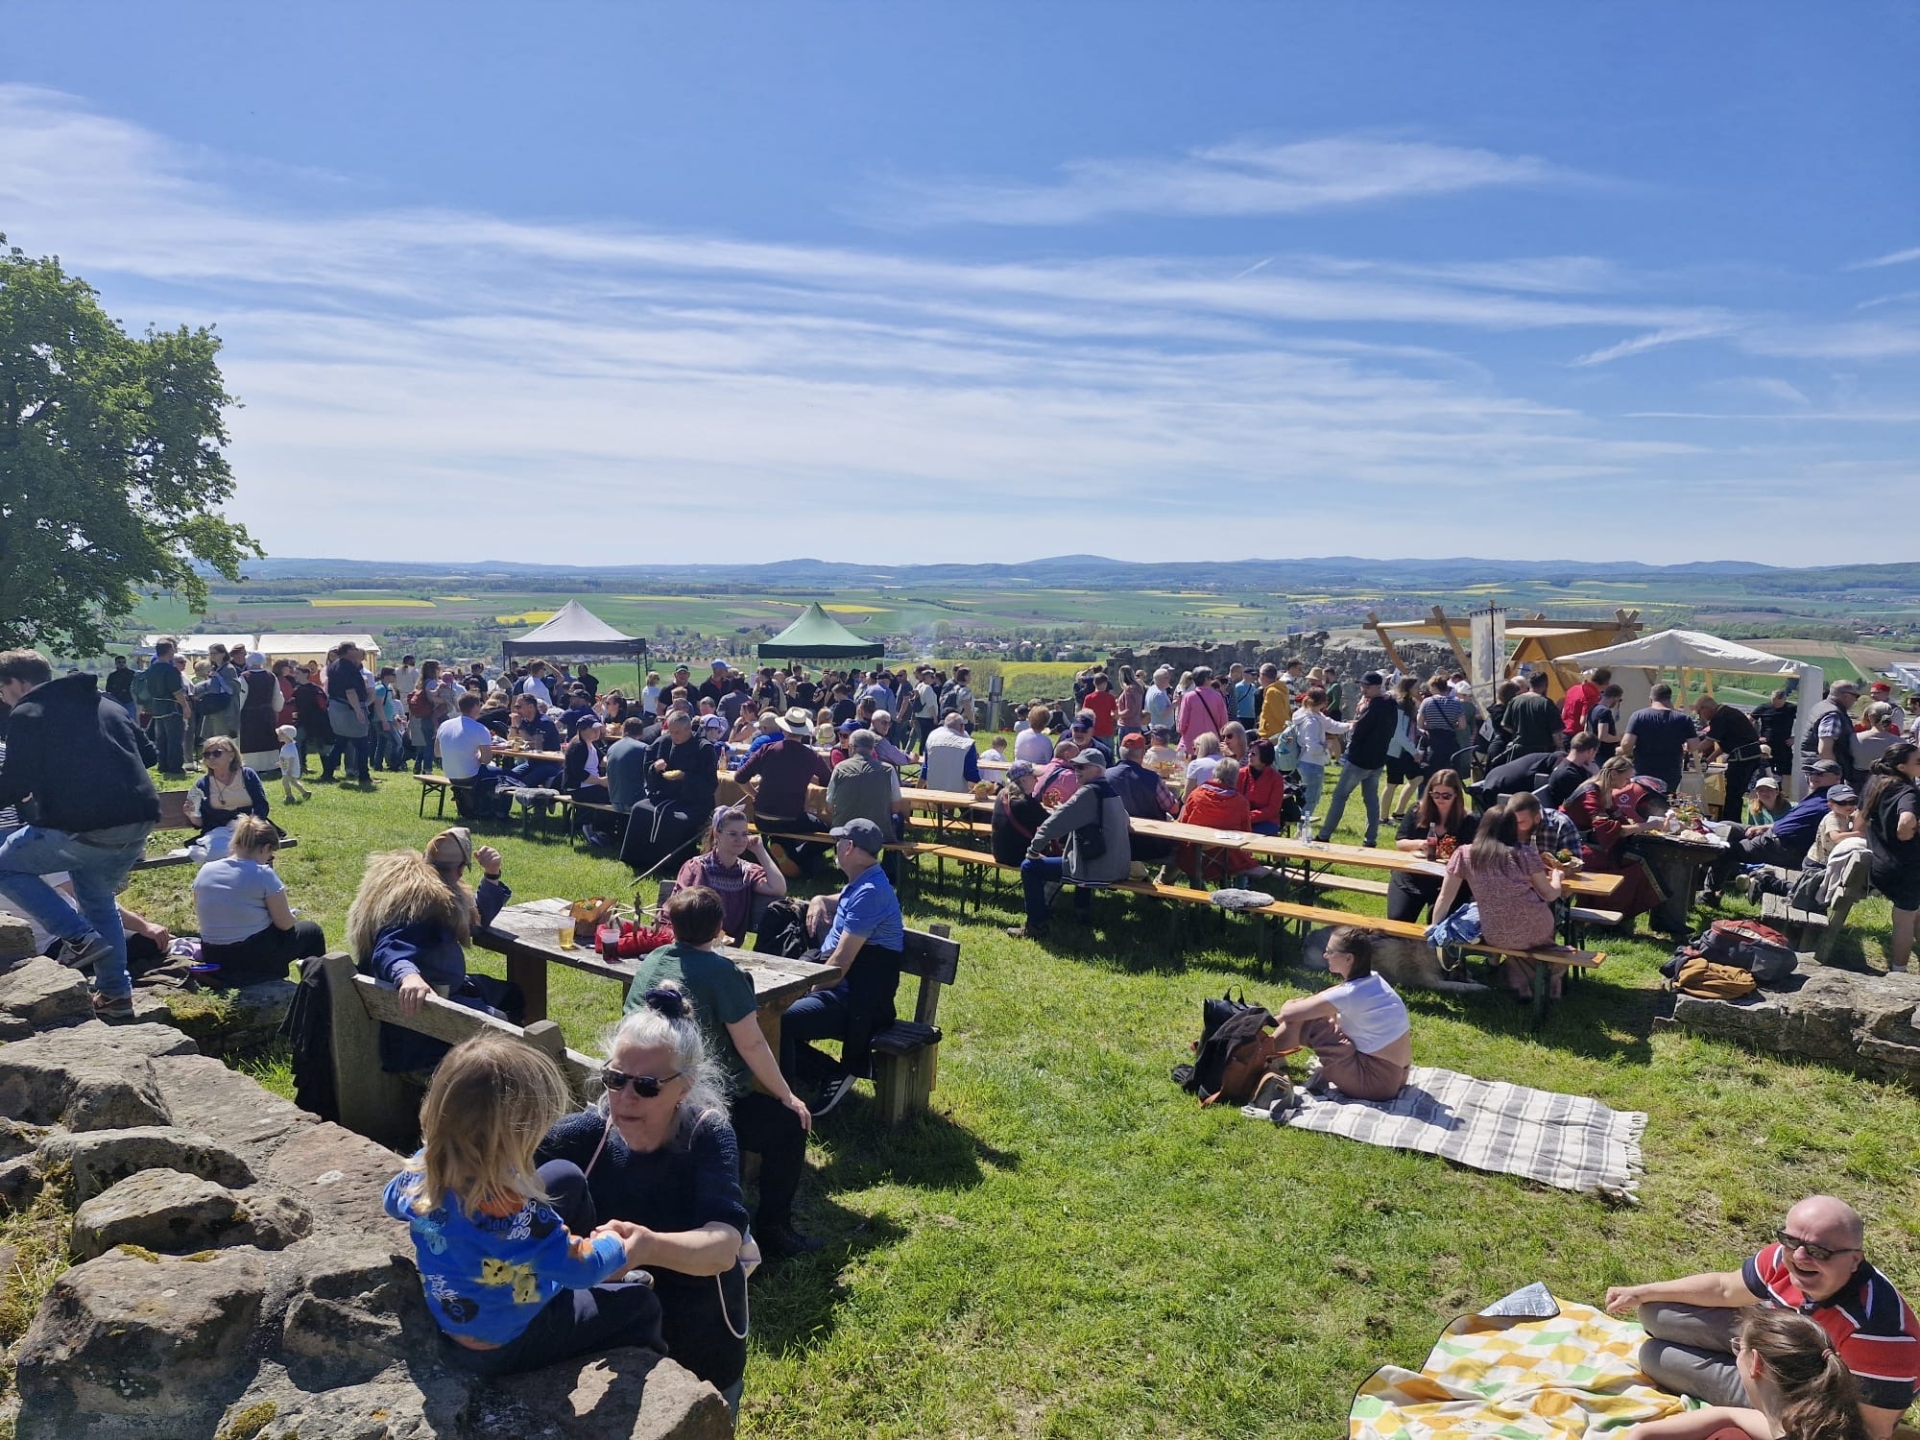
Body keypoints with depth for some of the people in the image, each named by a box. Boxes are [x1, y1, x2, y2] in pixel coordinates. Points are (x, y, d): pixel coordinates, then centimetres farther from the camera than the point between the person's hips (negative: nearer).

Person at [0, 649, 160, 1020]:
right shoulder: (106, 705, 20)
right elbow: (150, 754, 22)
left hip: (82, 827, -7)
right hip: (138, 822, 7)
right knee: (100, 900, 25)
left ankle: (78, 936, 6)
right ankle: (115, 994, 23)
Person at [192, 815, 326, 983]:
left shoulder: (205, 870, -1)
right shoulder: (263, 874, -17)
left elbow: (200, 912, 14)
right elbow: (285, 924, -12)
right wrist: (288, 915, 11)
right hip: (255, 960, -7)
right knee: (312, 931, 20)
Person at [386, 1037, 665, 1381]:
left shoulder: (425, 1165, -19)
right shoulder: (510, 1213, -42)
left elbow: (393, 1201, 6)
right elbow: (581, 1268, -31)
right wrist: (614, 1245, -8)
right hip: (506, 1344, -7)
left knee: (565, 1177, 10)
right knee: (641, 1304, 11)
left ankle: (604, 1281, 31)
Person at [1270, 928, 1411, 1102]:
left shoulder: (1350, 994, -21)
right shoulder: (1372, 981, 4)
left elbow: (1289, 1013, -15)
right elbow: (1320, 999, 18)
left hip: (1377, 1080, -9)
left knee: (1303, 1021, -8)